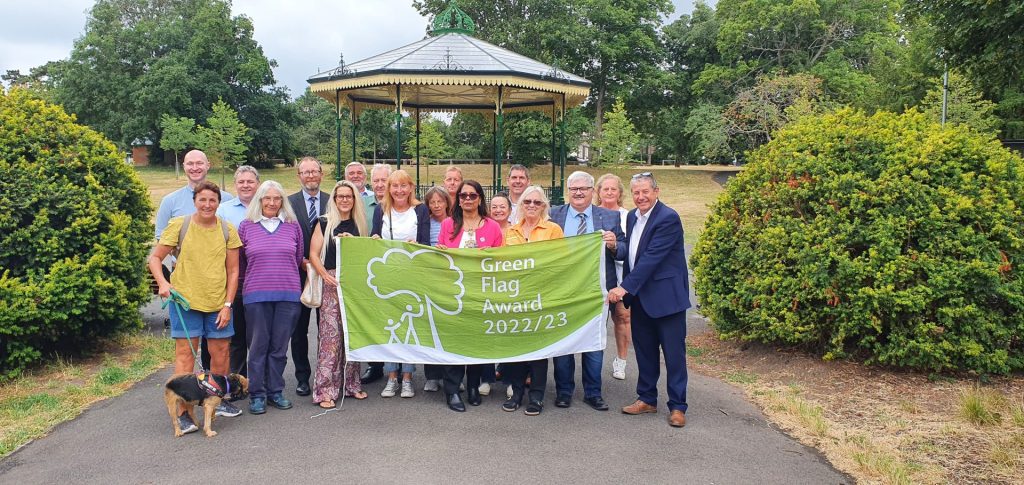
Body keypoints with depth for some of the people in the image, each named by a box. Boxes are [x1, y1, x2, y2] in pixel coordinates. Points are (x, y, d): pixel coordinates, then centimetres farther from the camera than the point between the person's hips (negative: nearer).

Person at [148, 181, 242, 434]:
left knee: (220, 351, 10)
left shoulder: (227, 230, 1)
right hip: (185, 299, -2)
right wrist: (162, 282, -17)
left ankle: (218, 400, 29)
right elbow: (155, 258, 2)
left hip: (218, 302, 3)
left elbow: (233, 271, 3)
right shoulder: (178, 226, -4)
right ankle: (182, 411, 3)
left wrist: (227, 304, -2)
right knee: (185, 352, -2)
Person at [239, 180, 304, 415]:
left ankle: (275, 391, 18)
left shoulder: (293, 226, 7)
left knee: (279, 346, 6)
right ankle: (257, 394, 13)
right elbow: (239, 262, 13)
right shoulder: (246, 226, 4)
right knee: (258, 345, 3)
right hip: (256, 295, -1)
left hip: (288, 294, 1)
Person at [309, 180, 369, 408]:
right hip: (331, 283, -4)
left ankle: (351, 384, 18)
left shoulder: (359, 224, 13)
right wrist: (326, 275, -17)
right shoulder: (324, 223, 2)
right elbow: (314, 254, -3)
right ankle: (325, 389, -2)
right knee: (330, 334, -7)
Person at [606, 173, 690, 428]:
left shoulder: (668, 218, -17)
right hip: (640, 296, 7)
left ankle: (677, 406, 12)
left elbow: (651, 258, -22)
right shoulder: (632, 216, 9)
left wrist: (625, 288, -22)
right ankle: (647, 399, 28)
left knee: (673, 352, 3)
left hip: (666, 296, -7)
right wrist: (616, 246, -9)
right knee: (644, 350, 15)